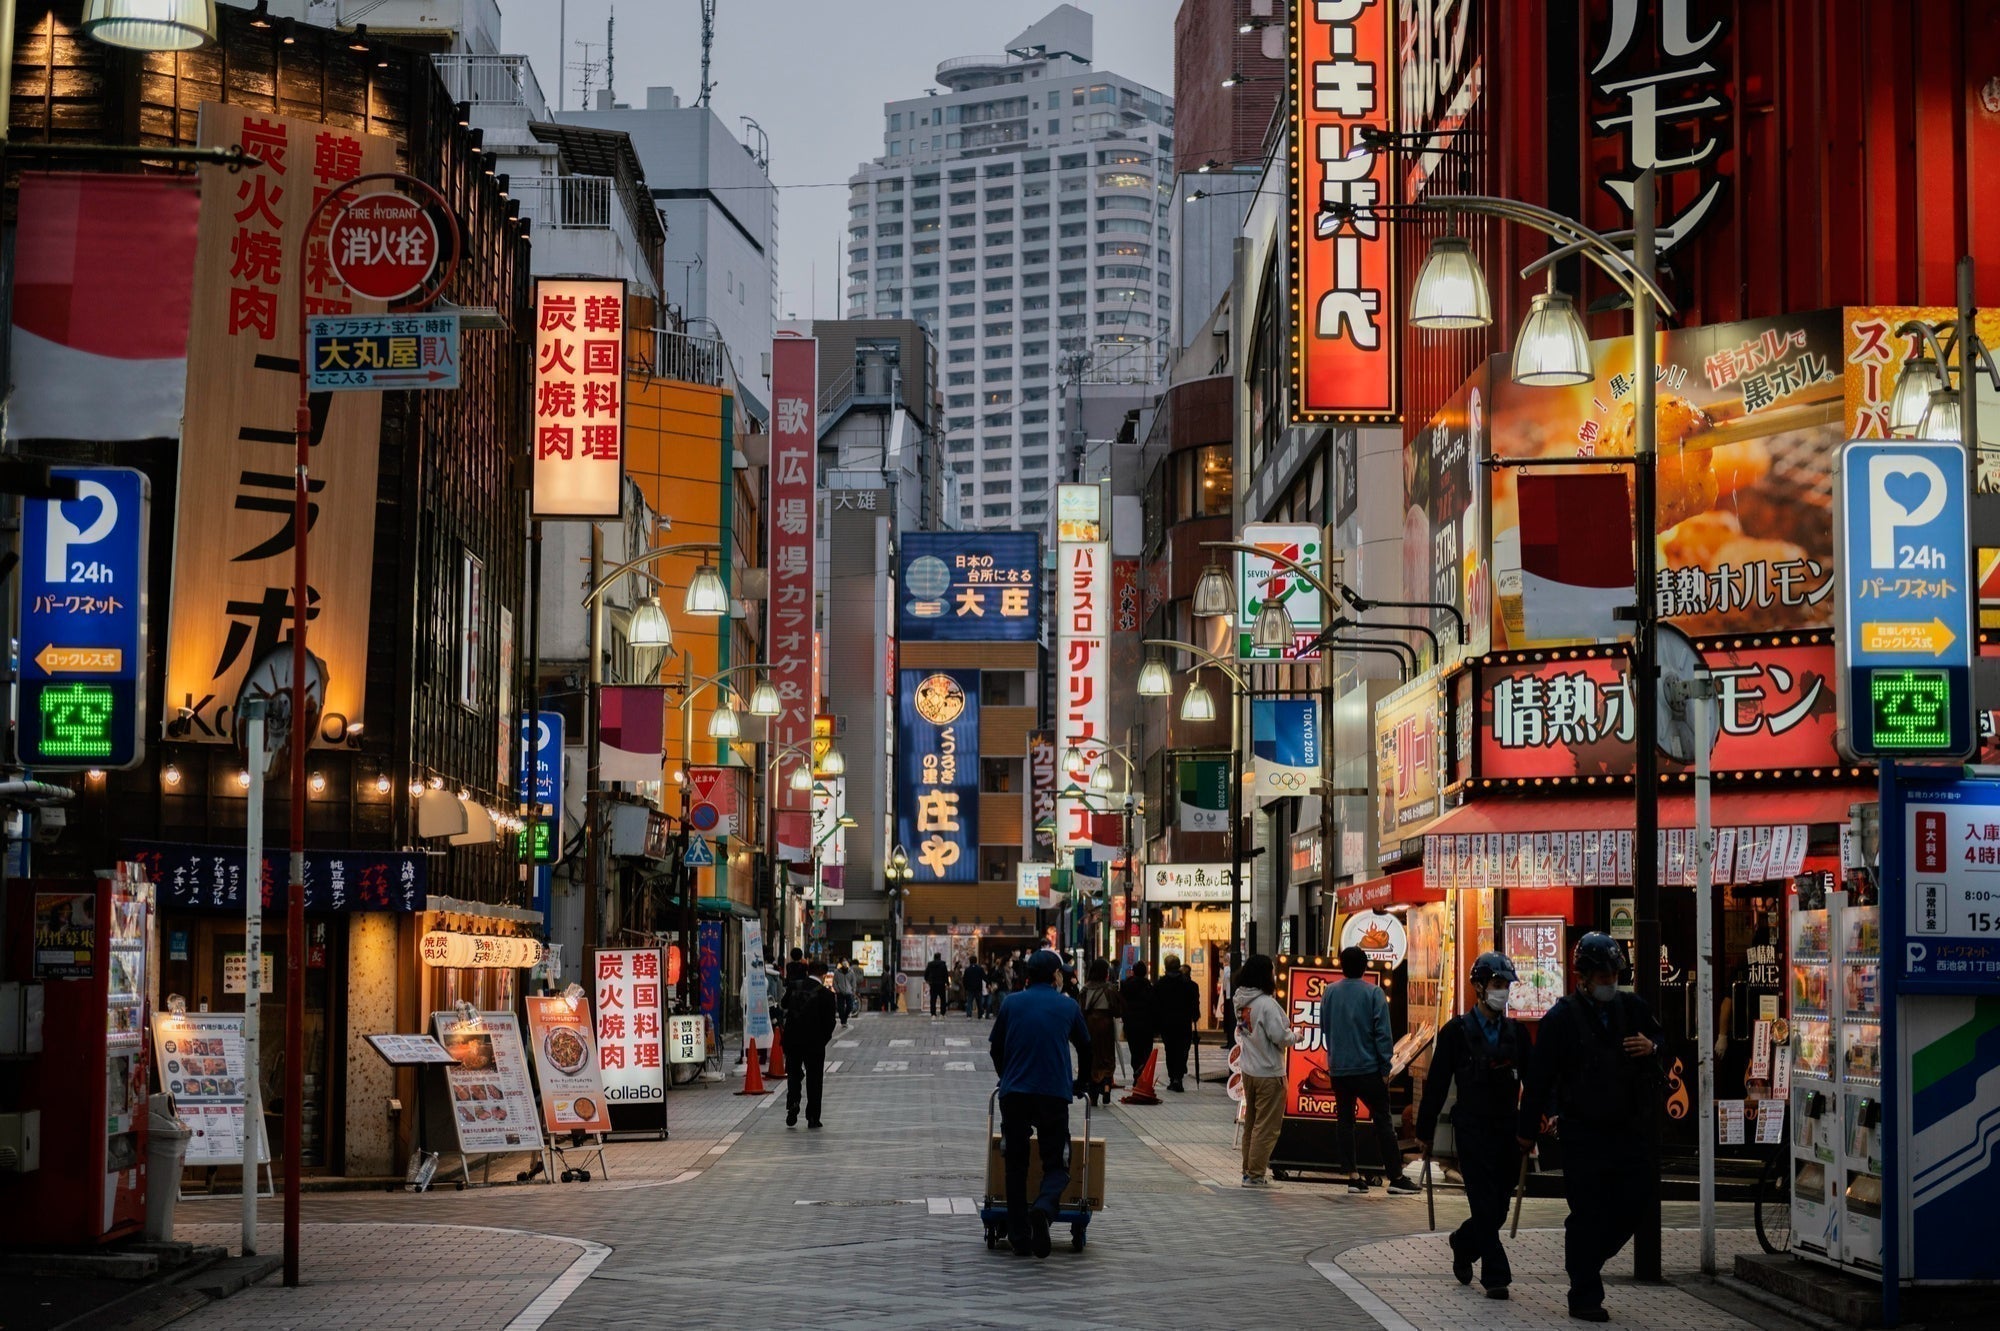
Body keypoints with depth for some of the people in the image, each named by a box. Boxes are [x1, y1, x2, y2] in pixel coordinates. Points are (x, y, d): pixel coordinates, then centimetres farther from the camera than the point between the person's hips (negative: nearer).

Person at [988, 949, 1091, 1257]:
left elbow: (995, 1048, 17)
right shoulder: (1068, 1007, 8)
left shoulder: (1011, 1003, 9)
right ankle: (1044, 1208, -26)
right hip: (1055, 1094, -1)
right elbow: (1086, 1050, 20)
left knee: (1016, 1166, 11)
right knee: (1056, 1165, 5)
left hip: (1014, 1093, 1)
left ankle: (1020, 1238, 7)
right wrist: (1079, 1084, 37)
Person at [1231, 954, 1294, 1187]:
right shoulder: (1266, 1004, -20)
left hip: (1249, 1070, 8)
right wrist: (1295, 1037, -1)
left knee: (1250, 1122, 17)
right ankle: (1255, 1175, 2)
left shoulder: (1241, 1001, 4)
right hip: (1269, 1073, -8)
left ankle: (1248, 1170, 24)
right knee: (1266, 1126, 0)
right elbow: (1279, 1036, -21)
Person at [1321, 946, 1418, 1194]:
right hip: (1368, 1069, -3)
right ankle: (1396, 1176, 0)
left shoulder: (1330, 993, 4)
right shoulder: (1373, 993, -8)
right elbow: (1382, 1033, -10)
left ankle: (1353, 1176, 6)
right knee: (1382, 1122, 1)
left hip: (1338, 1069, 4)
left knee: (1345, 1122, 9)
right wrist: (1385, 1067, -4)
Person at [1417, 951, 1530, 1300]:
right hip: (1472, 1130, -4)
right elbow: (1436, 1084, 1)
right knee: (1485, 1206, -9)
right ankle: (1495, 1276, -4)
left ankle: (1464, 1244, 36)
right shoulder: (1457, 1031, -1)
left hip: (1508, 1130, 4)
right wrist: (1425, 1132, 1)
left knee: (1498, 1209, 9)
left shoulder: (1517, 1032, 10)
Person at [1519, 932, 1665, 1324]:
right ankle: (1585, 1298, 5)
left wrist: (1652, 1047, 0)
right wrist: (1527, 1129, -5)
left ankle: (1586, 1262, 30)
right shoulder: (1561, 1017, -6)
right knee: (1587, 1215, -2)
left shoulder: (1632, 1008, 7)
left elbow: (1663, 1037, 25)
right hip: (1583, 1133, -4)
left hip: (1630, 1130, 5)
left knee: (1630, 1208, 4)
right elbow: (1540, 1077, -5)